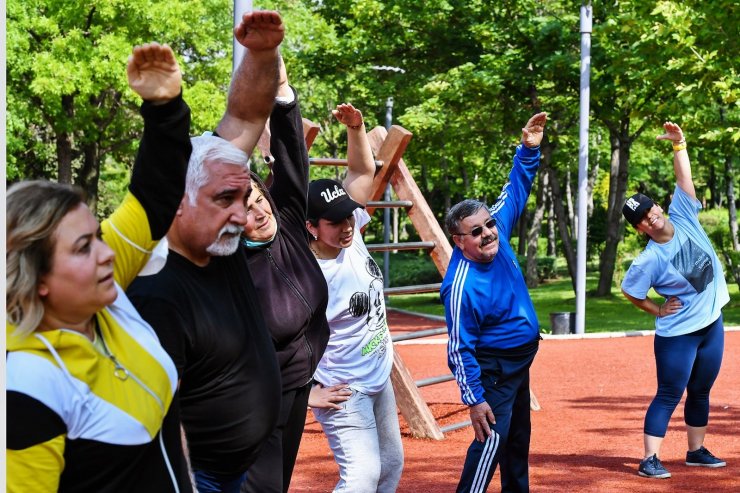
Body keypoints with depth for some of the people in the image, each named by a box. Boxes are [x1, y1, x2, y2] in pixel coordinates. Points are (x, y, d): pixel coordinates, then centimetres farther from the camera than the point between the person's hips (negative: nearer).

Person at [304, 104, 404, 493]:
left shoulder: (351, 232, -7)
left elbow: (363, 171, 5)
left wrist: (356, 128, -11)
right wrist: (309, 392, -22)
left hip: (380, 382, 9)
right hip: (343, 394, -9)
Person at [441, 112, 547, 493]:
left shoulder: (497, 235, -11)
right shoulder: (462, 286, -30)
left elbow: (516, 189, 1)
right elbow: (460, 348, -26)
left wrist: (528, 149, -12)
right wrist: (473, 398, -24)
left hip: (520, 361, 9)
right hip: (493, 368, -9)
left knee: (519, 437, 20)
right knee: (492, 439, -9)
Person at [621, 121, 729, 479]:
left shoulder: (683, 218, -5)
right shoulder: (649, 260, -18)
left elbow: (684, 177, -7)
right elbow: (629, 291, -7)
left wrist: (678, 143, -15)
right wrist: (659, 311, -4)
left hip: (712, 323, 6)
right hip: (677, 334, -6)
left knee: (700, 392, 16)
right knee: (669, 396, -4)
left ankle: (696, 451, 29)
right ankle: (649, 459, -1)